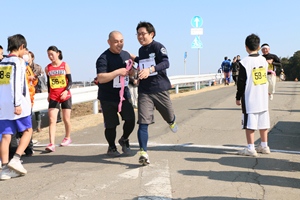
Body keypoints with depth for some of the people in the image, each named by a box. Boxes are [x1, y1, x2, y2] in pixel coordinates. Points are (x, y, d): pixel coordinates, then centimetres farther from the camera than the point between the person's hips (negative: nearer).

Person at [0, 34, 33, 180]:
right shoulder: (18, 61, -6)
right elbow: (16, 83, -16)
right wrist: (17, 104, -18)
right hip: (17, 105, -6)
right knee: (27, 131, 9)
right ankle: (16, 159, -5)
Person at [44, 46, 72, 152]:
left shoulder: (65, 65, -3)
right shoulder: (47, 68, 4)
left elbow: (70, 81, -4)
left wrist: (66, 91, -20)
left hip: (65, 96, -1)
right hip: (53, 97, 2)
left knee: (66, 119, 9)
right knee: (52, 120, -10)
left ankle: (67, 138, 33)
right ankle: (52, 144, -16)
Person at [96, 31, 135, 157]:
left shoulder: (126, 55, 8)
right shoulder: (103, 58, -14)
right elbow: (100, 78, -27)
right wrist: (118, 72, -32)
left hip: (123, 94, 5)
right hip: (108, 97, -5)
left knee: (130, 120, -7)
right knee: (111, 125, 3)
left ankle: (124, 139, 22)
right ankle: (111, 147, 27)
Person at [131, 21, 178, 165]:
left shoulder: (158, 47, -8)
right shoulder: (141, 50, 14)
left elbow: (165, 63, -25)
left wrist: (150, 69, -40)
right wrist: (135, 59, 22)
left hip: (160, 89, -4)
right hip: (144, 91, 4)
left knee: (169, 117, 16)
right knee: (143, 123, -11)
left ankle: (171, 122, 54)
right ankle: (143, 153, -14)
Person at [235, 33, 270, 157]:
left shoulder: (244, 62, -12)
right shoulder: (264, 60, 6)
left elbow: (241, 82, -10)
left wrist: (238, 97, -1)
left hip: (250, 99, -6)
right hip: (263, 98, 6)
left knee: (249, 124, -1)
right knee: (263, 123, 13)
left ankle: (250, 149, 1)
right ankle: (264, 146, 22)